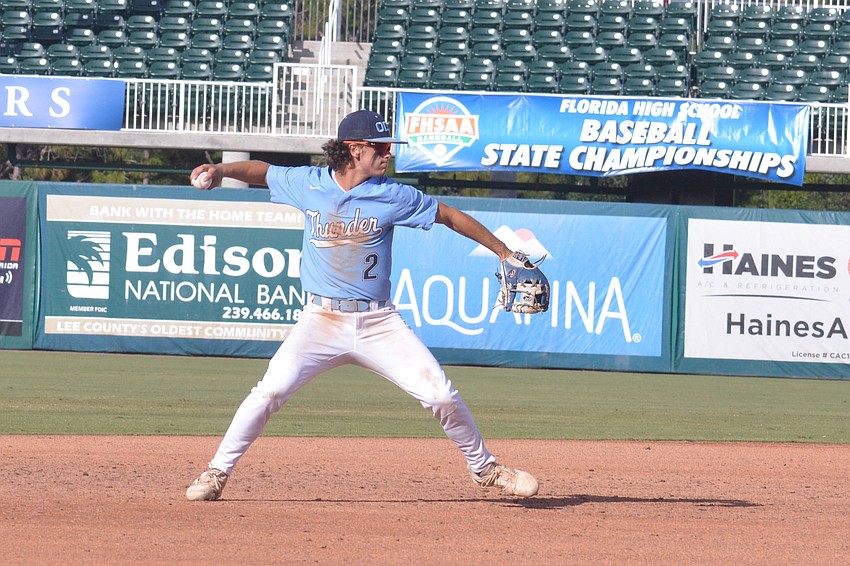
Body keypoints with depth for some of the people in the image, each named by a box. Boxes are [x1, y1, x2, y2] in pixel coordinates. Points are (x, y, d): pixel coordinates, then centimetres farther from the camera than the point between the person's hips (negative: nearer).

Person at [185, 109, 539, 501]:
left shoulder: (392, 196, -3)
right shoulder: (309, 184, -1)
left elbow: (450, 216, 6)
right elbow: (260, 172, 13)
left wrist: (504, 252, 7)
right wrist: (221, 170, -6)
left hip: (378, 323, 1)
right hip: (322, 321, -1)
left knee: (441, 395, -5)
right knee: (270, 391, -16)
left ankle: (484, 469, 16)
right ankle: (217, 472, -2)